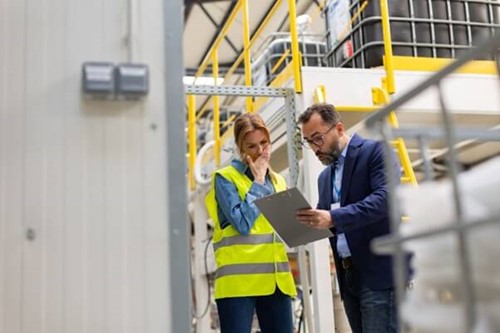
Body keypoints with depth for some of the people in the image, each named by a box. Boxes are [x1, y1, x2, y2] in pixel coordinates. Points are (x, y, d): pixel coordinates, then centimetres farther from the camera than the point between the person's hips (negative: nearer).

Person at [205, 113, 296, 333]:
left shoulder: (277, 180, 17)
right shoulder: (225, 178, -1)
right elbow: (243, 223, -14)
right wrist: (258, 182, -6)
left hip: (276, 279, 6)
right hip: (239, 279, -6)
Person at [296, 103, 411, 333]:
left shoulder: (375, 151, -3)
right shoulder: (325, 177, 20)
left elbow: (385, 198, -19)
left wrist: (333, 218, -27)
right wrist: (307, 223, -1)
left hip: (380, 271, -7)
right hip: (349, 276, 7)